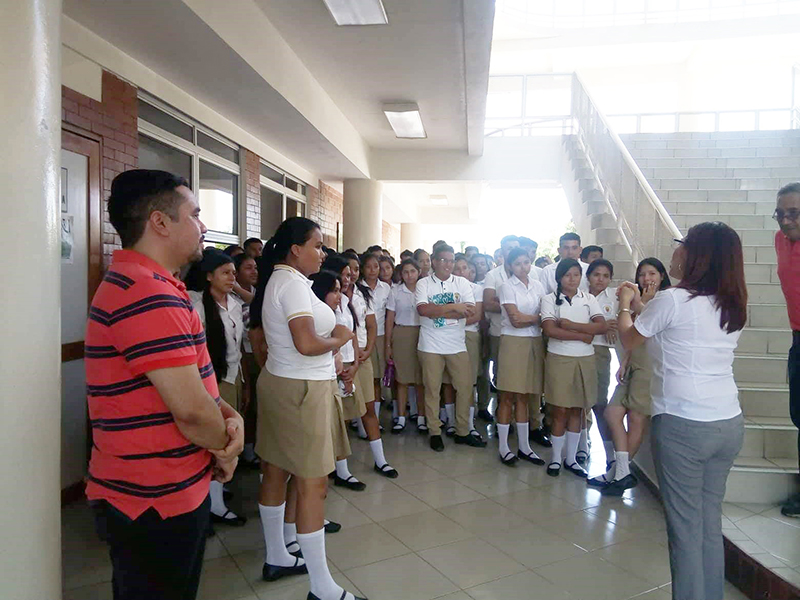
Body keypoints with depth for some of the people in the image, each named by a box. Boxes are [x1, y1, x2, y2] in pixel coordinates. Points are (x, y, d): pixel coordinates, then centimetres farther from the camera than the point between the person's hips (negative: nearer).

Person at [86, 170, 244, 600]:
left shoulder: (132, 283, 11)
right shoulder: (151, 296, -25)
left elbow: (187, 383, 13)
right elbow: (191, 410, -27)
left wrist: (229, 416, -4)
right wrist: (225, 446, -7)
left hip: (160, 493, 10)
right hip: (155, 504, -10)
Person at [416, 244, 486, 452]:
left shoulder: (462, 283, 5)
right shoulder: (423, 284, -1)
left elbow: (470, 311, -9)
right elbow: (423, 309, -18)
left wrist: (436, 310, -14)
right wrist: (453, 307, -16)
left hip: (457, 344, 2)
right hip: (431, 346, -2)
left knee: (465, 388, 6)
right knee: (432, 389, 5)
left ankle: (463, 432, 21)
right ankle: (435, 433, 19)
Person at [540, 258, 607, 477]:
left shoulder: (589, 299, 6)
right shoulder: (550, 299, -1)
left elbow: (602, 326, -7)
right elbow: (550, 330, -15)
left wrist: (570, 325, -15)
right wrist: (583, 335, -12)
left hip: (585, 360, 3)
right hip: (559, 359, -3)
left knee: (577, 410, 10)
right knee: (560, 411, 0)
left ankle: (571, 458, 23)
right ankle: (556, 457, 16)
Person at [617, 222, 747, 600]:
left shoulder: (672, 300, -12)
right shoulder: (733, 307, 8)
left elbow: (629, 339, 3)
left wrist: (625, 303, 19)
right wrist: (642, 305, 24)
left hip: (682, 425, -7)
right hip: (729, 423, 7)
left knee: (685, 526, 4)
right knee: (711, 522, 17)